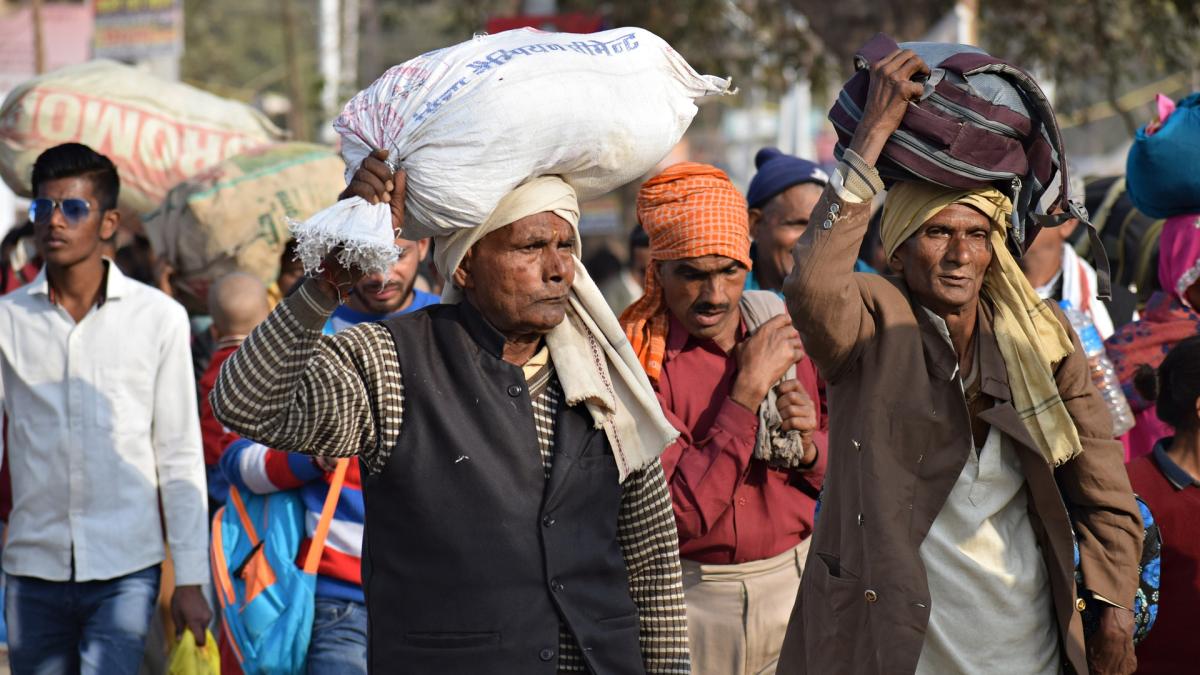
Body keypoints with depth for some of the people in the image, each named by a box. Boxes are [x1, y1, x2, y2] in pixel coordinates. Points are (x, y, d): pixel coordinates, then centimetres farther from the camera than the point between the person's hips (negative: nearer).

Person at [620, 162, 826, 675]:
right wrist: (747, 392, -22)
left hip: (795, 585, 4)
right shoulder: (638, 361, -14)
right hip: (694, 601, -4)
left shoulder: (790, 336, 0)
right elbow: (681, 515, -22)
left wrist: (807, 447, -15)